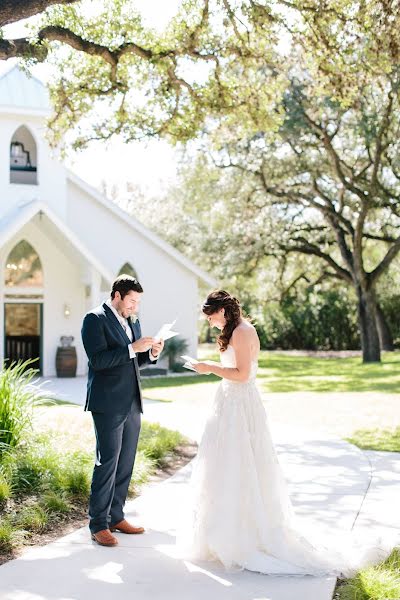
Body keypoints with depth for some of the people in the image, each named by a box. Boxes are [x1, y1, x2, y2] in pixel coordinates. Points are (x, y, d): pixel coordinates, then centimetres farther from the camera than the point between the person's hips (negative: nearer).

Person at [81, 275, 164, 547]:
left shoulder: (132, 321, 16)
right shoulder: (95, 319, -8)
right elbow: (97, 360, -18)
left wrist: (151, 353, 2)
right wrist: (132, 348, -21)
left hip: (132, 403, 8)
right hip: (108, 404, -8)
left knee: (126, 463, 12)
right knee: (107, 462, -5)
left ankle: (116, 516, 23)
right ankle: (98, 524, 4)